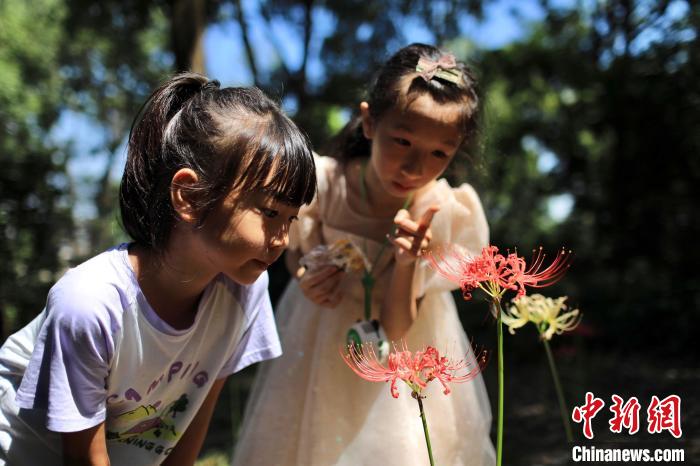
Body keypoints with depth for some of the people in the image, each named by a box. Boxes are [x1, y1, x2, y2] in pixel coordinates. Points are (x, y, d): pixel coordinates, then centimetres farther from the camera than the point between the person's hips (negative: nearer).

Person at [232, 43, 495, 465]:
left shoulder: (445, 215, -24)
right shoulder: (322, 183, -23)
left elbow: (395, 327, -20)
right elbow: (297, 250, -2)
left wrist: (405, 263, -38)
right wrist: (307, 277, -25)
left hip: (404, 347, -1)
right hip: (320, 344, 1)